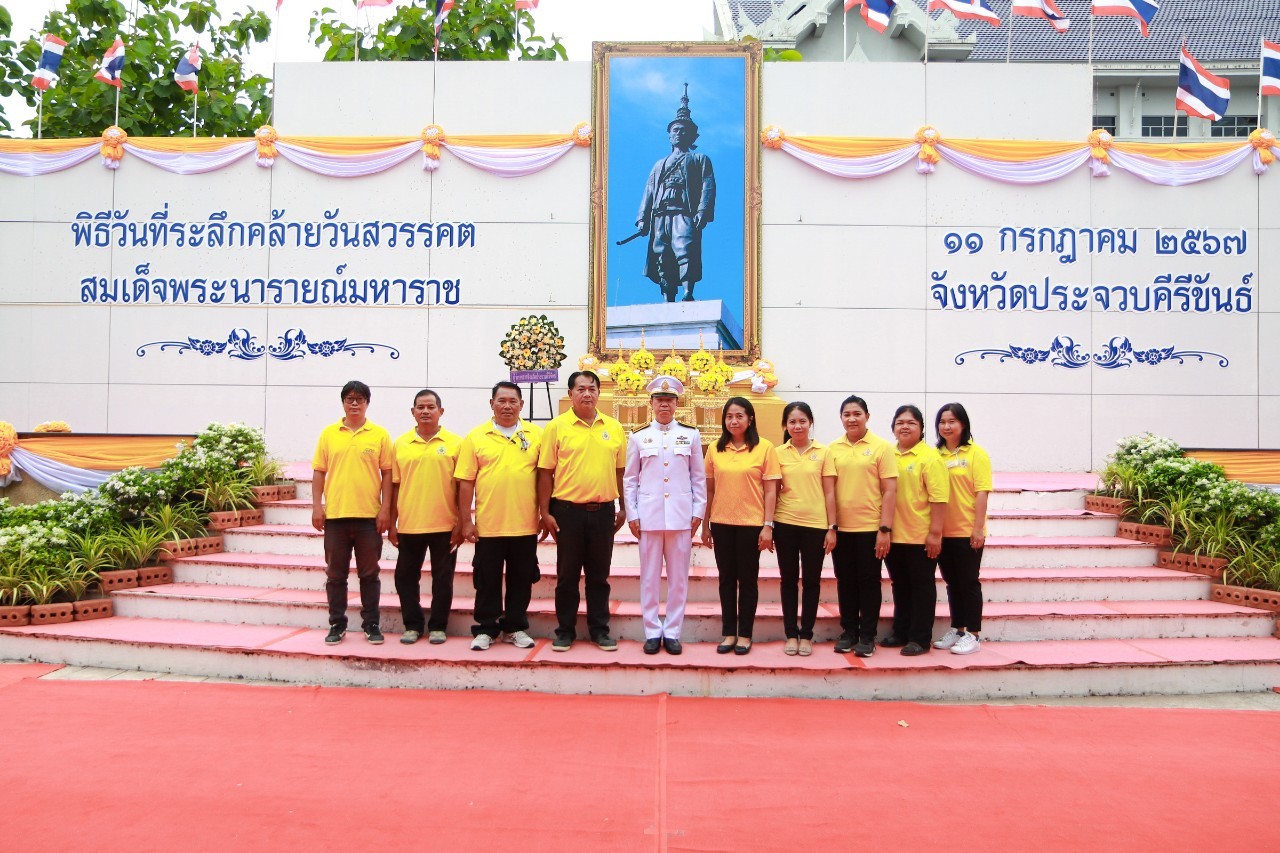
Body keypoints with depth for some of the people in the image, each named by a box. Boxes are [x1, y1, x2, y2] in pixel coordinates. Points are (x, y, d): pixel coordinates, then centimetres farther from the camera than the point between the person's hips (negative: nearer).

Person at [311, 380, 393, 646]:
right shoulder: (329, 433, 6)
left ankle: (371, 624, 15)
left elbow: (387, 473, 2)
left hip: (369, 515, -1)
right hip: (335, 514, 1)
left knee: (369, 573, 6)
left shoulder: (379, 434, 2)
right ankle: (337, 624, 18)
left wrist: (385, 509, -5)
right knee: (336, 573, 8)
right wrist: (317, 506, -2)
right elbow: (319, 472, 6)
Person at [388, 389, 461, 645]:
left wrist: (462, 524, -5)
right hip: (409, 525, 2)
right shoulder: (400, 444, 6)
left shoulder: (455, 443, -1)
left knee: (442, 578, 6)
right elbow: (395, 486, 8)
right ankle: (413, 625, 21)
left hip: (444, 525, -2)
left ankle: (438, 626, 18)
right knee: (406, 576, 8)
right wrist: (392, 524, 5)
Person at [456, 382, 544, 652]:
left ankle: (516, 628, 23)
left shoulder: (536, 435, 4)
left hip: (525, 525, 1)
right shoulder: (476, 437, 1)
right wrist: (466, 521, -3)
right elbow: (466, 482, 0)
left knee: (521, 580, 10)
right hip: (488, 525, -1)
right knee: (487, 581, 8)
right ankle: (485, 629, 19)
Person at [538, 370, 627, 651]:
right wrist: (545, 512, -6)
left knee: (599, 575, 10)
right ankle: (565, 630, 17)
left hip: (603, 511, 2)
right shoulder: (557, 427, -2)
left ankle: (599, 629, 20)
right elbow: (545, 472, -2)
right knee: (567, 574, 7)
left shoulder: (614, 428, 6)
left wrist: (624, 508, 9)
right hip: (567, 511, -2)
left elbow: (621, 470, 11)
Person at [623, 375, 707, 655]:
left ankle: (672, 632, 12)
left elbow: (699, 477, 8)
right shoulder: (638, 437, 6)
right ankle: (652, 632, 12)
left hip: (681, 516, 0)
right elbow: (629, 479, 7)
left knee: (679, 577, 3)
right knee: (649, 577, 3)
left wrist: (698, 512, 2)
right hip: (649, 516, 0)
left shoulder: (691, 435, 6)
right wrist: (632, 515, 1)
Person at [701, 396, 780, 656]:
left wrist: (768, 526, -9)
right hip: (722, 524, 3)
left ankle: (745, 634, 15)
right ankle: (729, 633, 19)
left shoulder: (764, 448, -4)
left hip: (751, 524, -3)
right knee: (727, 578, 9)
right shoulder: (716, 449, 5)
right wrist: (705, 525, 8)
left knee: (748, 579, 5)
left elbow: (771, 490, -4)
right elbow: (710, 489, 9)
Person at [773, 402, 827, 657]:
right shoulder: (779, 453, 3)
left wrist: (832, 526, -1)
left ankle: (806, 635, 15)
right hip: (785, 523, 1)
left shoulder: (823, 452, 0)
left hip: (815, 524, -1)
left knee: (811, 580, 6)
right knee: (789, 579, 7)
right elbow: (772, 491, 6)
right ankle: (791, 634, 16)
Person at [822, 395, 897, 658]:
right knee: (845, 582, 11)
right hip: (841, 528, 3)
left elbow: (890, 490, -6)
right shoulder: (833, 449, 3)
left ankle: (867, 636, 15)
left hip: (870, 528, -2)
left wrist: (885, 529, -10)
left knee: (869, 582, 5)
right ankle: (848, 631, 23)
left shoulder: (881, 447, -4)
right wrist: (831, 528, -4)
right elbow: (829, 490, 1)